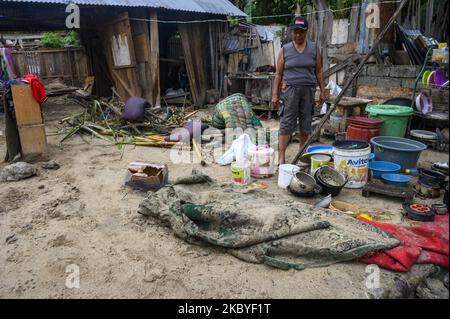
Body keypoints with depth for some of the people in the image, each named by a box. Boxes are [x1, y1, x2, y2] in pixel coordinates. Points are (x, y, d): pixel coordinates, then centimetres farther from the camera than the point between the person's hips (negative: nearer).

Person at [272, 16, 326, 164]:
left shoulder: (314, 49, 8)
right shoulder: (284, 50, 4)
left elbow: (319, 72, 10)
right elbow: (278, 74, 4)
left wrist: (322, 91, 5)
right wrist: (275, 94, -1)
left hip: (308, 90, 2)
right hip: (290, 89, -2)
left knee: (306, 123, 8)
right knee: (286, 123, -6)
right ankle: (281, 157, -4)